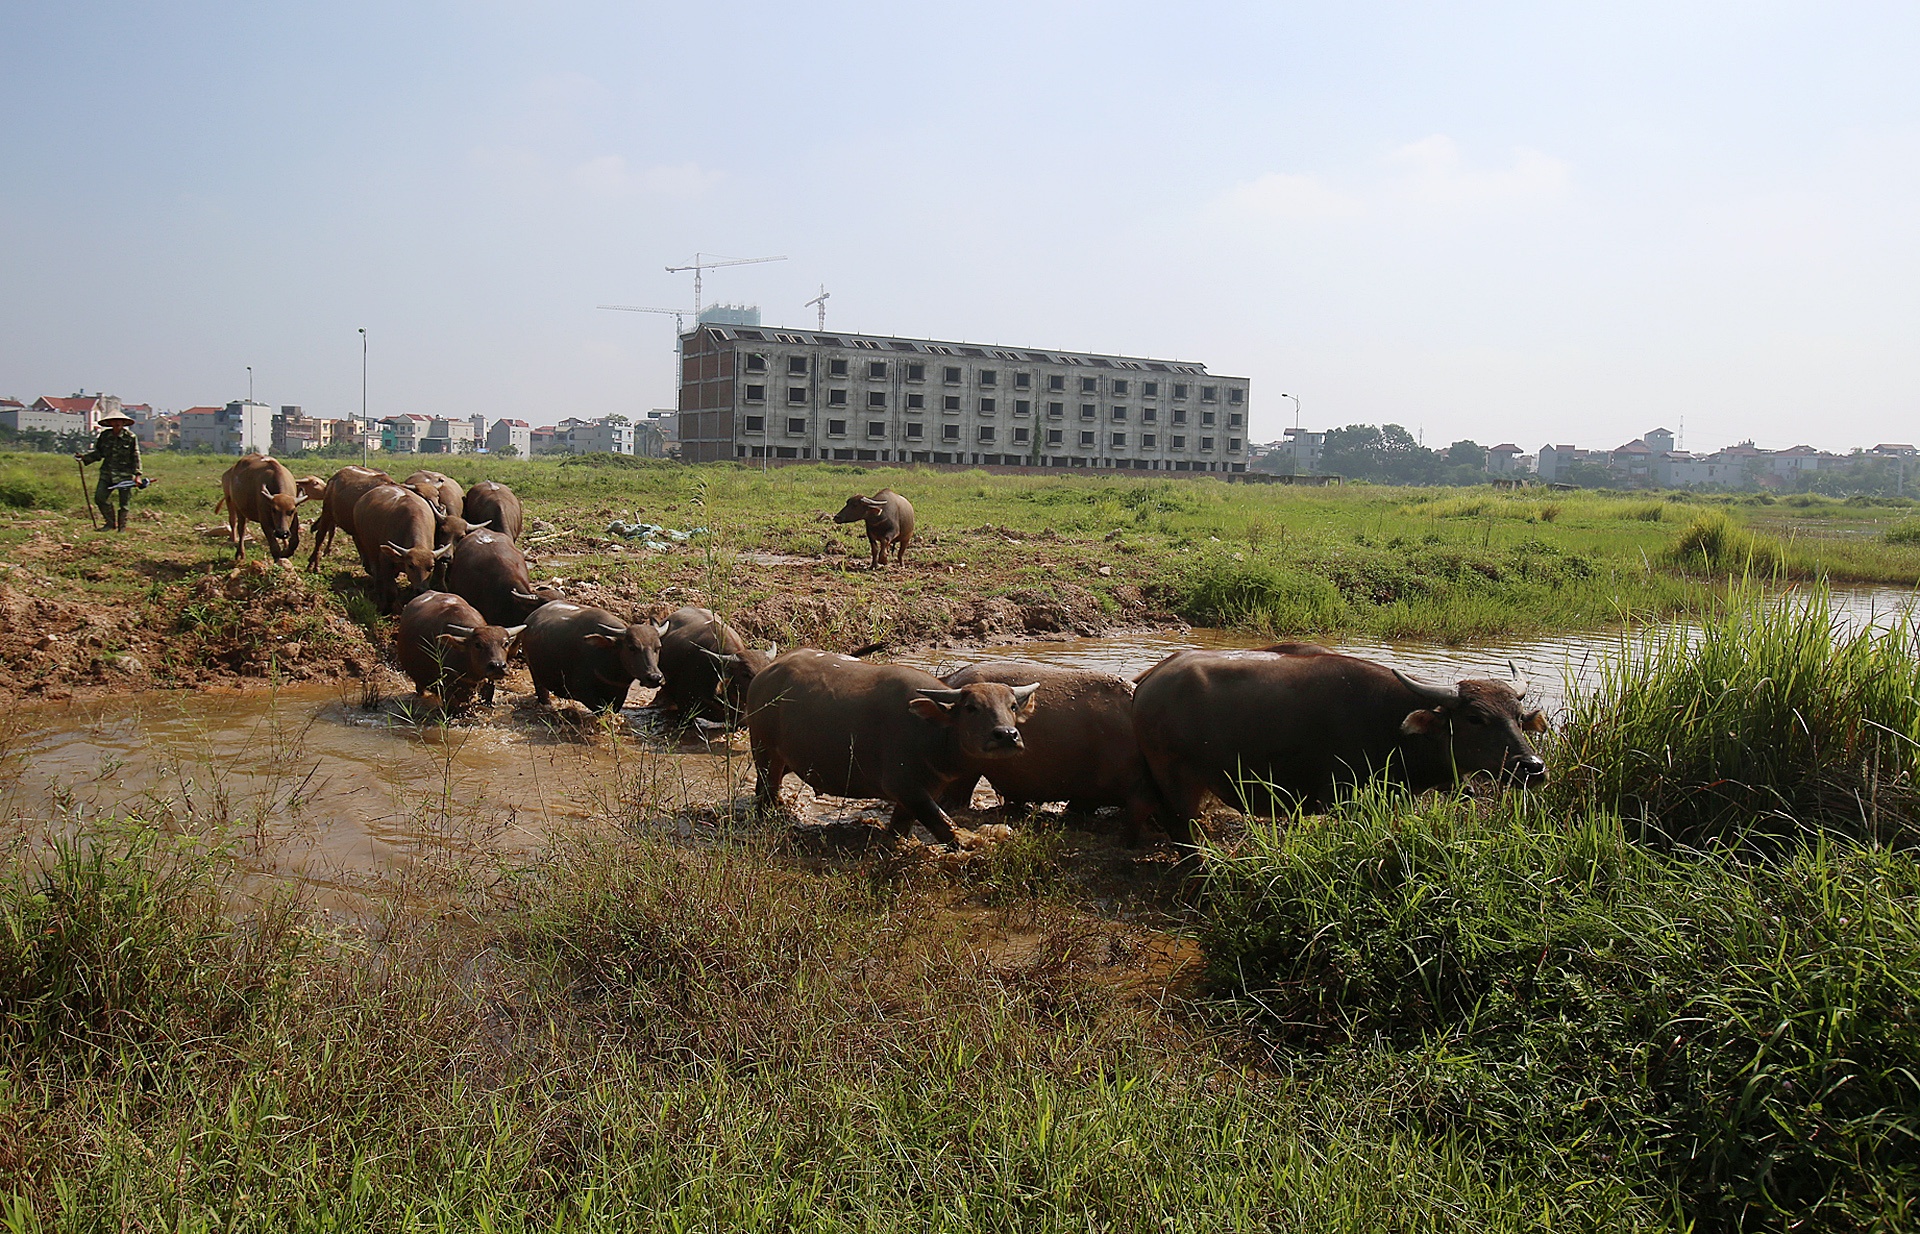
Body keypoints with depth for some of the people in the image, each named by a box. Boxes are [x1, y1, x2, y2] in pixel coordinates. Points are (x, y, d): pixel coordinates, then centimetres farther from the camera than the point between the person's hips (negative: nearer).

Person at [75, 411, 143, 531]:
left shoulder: (130, 437, -3)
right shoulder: (105, 435, 6)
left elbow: (135, 457, -1)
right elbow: (98, 453, 14)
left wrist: (137, 474, -6)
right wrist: (84, 457, -1)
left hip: (125, 474, -3)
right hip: (107, 473, 3)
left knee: (124, 502, 0)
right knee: (99, 498, -4)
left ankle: (122, 528, 13)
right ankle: (111, 523, 14)